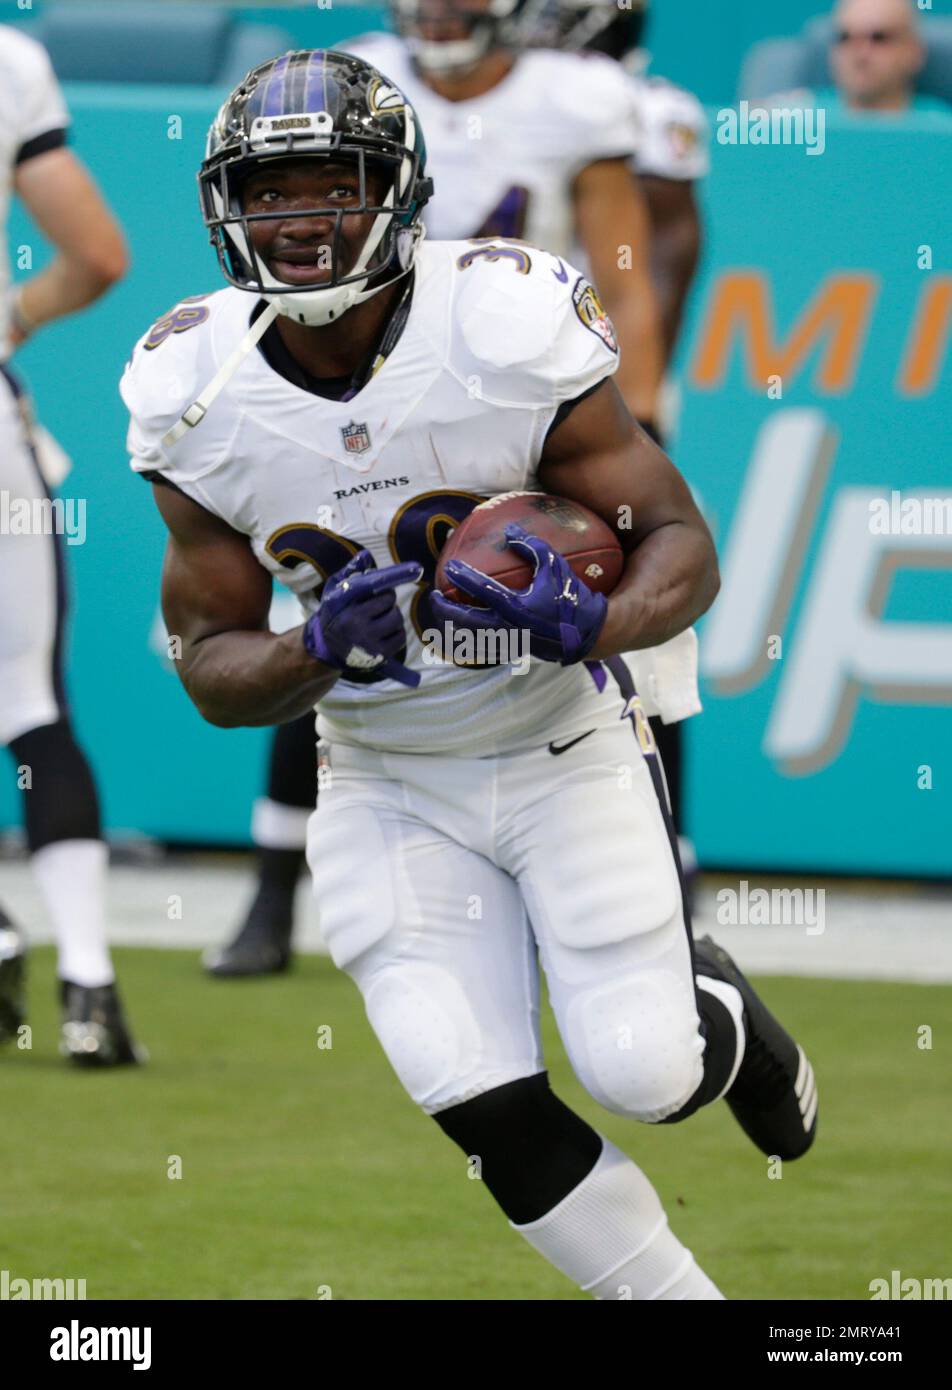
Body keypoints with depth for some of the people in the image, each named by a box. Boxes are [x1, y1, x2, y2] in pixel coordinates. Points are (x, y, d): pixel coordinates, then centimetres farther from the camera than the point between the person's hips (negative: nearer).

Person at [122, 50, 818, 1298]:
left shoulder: (509, 332, -21)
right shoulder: (201, 402, -12)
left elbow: (680, 546, -13)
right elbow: (212, 667, -4)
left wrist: (592, 623, -35)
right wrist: (319, 652, -26)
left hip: (562, 747, -2)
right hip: (389, 793, 2)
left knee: (645, 1078, -7)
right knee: (492, 1115, -8)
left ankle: (722, 1012, 30)